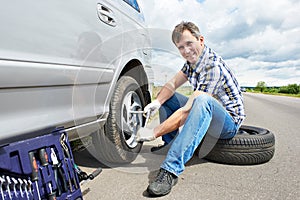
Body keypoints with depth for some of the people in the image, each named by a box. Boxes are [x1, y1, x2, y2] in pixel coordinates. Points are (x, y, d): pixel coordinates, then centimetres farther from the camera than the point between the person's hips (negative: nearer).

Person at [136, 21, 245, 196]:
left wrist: (154, 133, -30)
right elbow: (172, 84, 0)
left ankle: (172, 169, -41)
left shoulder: (213, 67, -28)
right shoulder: (192, 60, -1)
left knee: (202, 100, -41)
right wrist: (157, 102, -21)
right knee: (165, 96, 4)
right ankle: (169, 144, 8)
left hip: (229, 122, -8)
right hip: (206, 113, 8)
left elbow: (187, 112, -33)